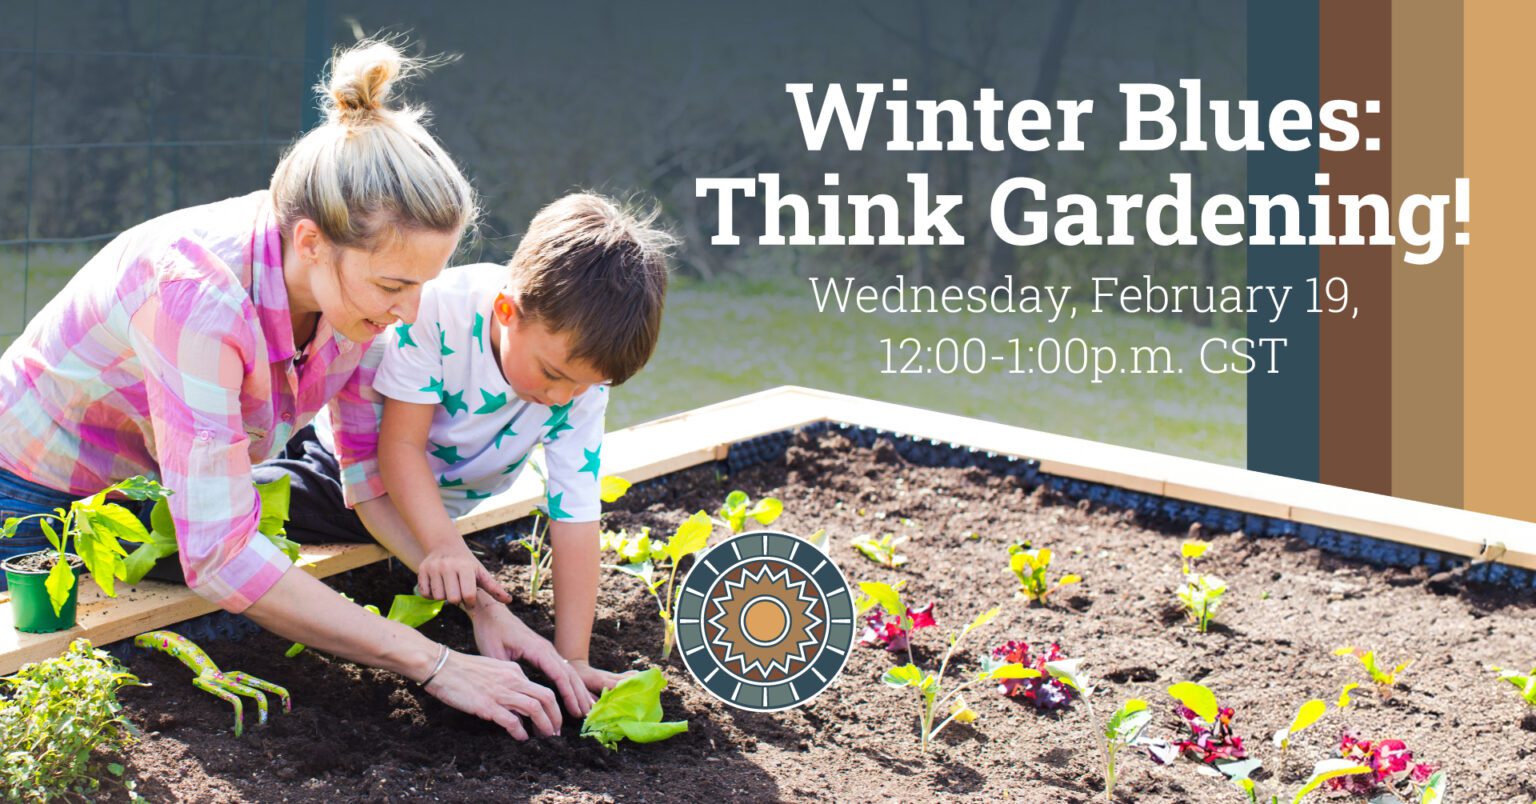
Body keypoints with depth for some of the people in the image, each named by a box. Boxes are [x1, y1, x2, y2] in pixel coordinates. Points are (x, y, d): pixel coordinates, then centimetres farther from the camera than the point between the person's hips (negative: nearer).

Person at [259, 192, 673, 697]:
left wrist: (573, 658, -25)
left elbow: (575, 518, -22)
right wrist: (445, 544, -43)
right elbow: (402, 445, -29)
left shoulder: (583, 379, -24)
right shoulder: (440, 310, -35)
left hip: (441, 504, 4)